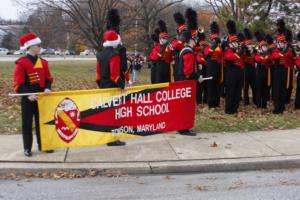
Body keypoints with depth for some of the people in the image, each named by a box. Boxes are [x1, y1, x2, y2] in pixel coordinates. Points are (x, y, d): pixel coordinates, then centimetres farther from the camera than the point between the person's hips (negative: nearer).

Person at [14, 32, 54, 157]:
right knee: (27, 124, 4)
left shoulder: (43, 62, 6)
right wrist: (28, 94, -24)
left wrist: (47, 88, -10)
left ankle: (43, 145, 23)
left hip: (41, 98, 5)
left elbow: (48, 78, 10)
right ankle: (27, 148, 13)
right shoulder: (21, 63, -10)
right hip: (28, 99, -5)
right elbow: (18, 83, -13)